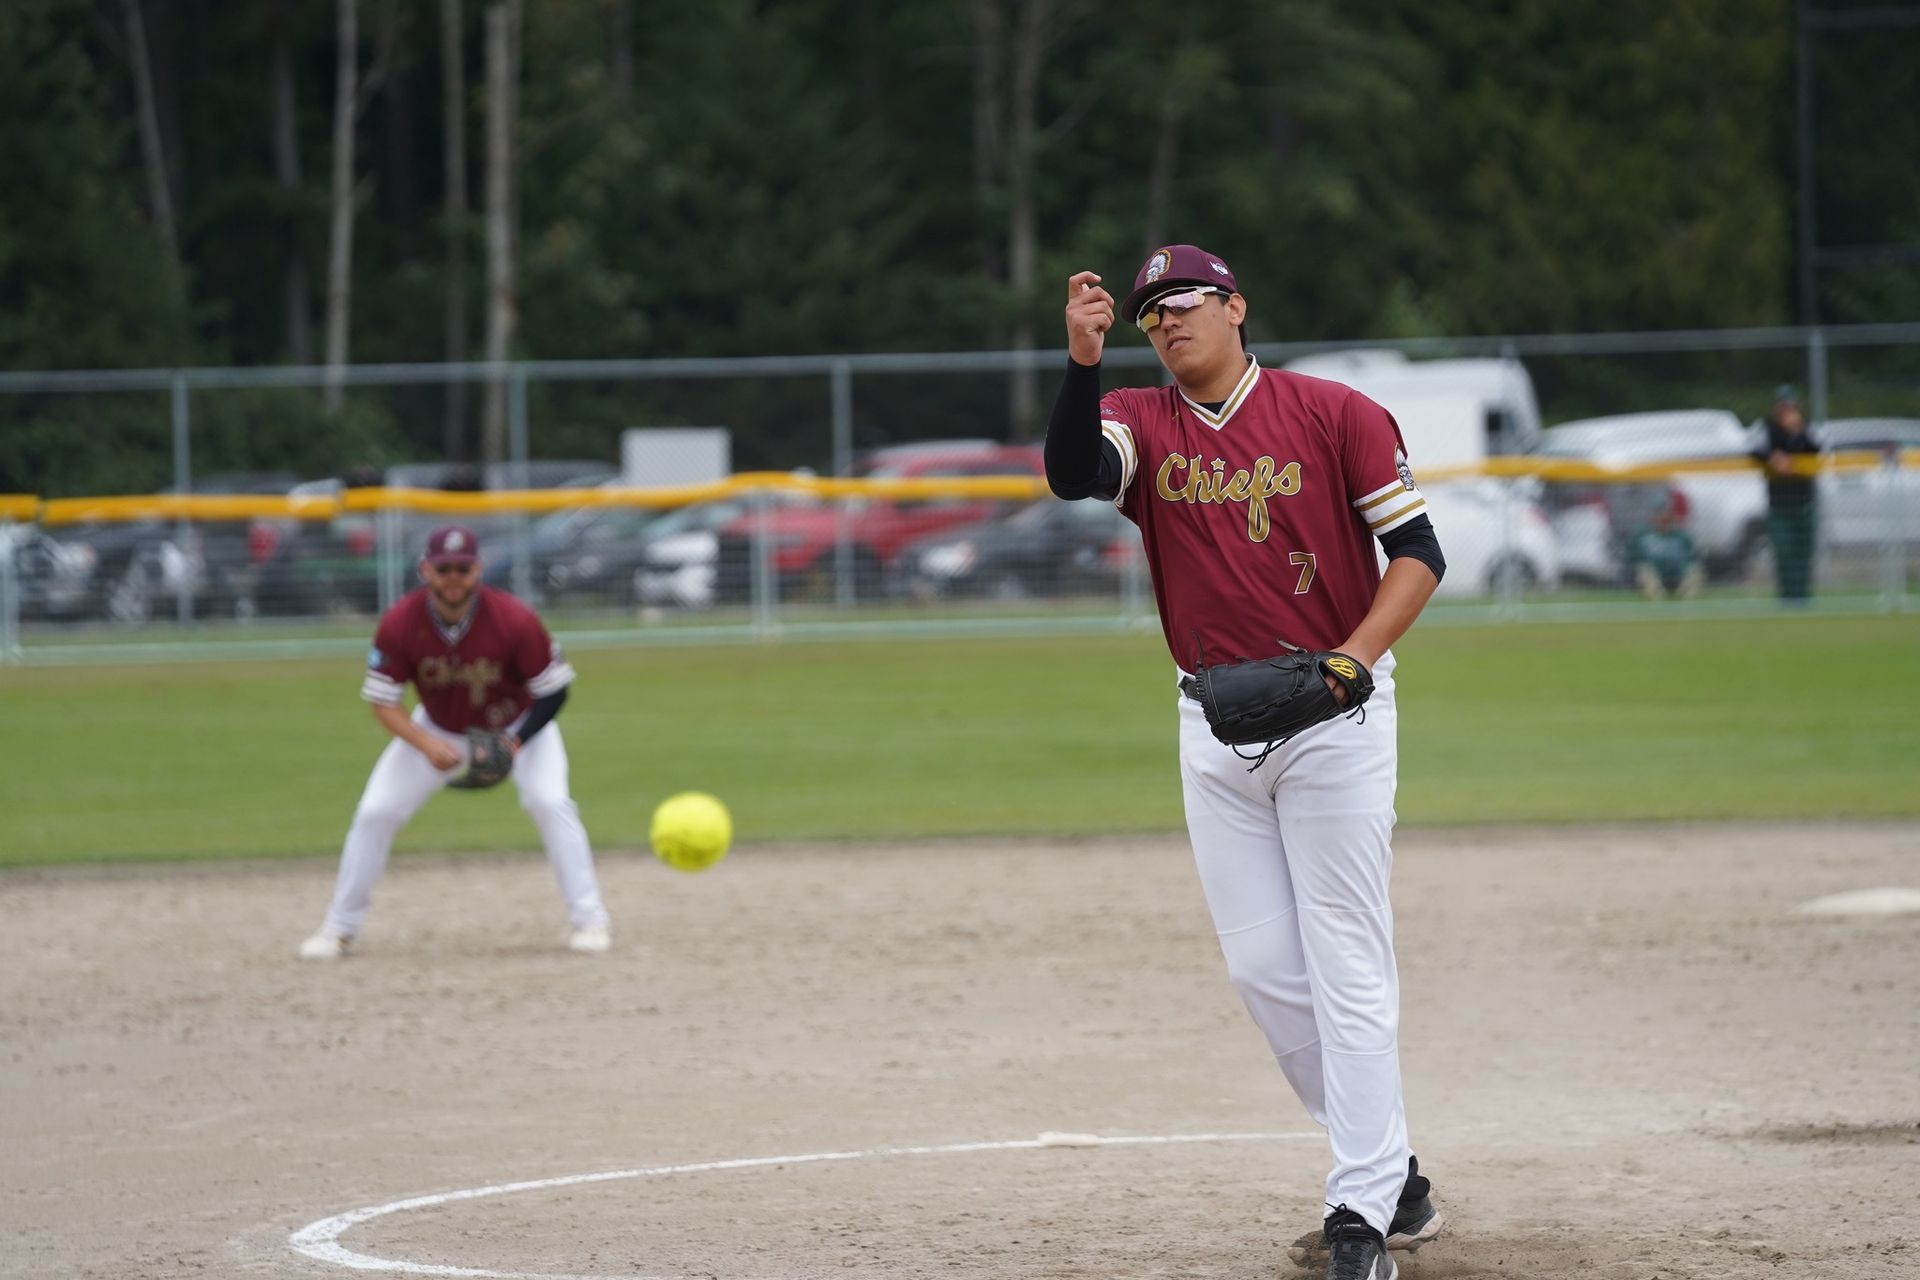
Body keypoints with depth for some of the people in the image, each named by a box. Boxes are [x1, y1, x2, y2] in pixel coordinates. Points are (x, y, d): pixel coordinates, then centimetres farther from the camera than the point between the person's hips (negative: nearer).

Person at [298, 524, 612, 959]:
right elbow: (383, 702, -18)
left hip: (516, 725, -2)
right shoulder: (399, 624, -27)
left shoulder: (514, 620, -31)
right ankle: (338, 929, 7)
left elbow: (554, 690, -19)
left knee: (550, 802, -23)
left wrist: (516, 743, -31)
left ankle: (589, 920, -12)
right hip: (437, 729, 2)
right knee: (375, 812, -7)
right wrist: (426, 745, -35)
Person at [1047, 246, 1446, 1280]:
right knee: (1262, 968, 5)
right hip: (1215, 729, 5)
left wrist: (1347, 663, -18)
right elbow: (1071, 474, -17)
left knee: (1347, 966, -6)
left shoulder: (1337, 416, -4)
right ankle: (1393, 1177, 19)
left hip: (1333, 718, -5)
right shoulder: (1139, 424, 5)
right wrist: (1082, 363, -33)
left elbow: (1418, 554, -5)